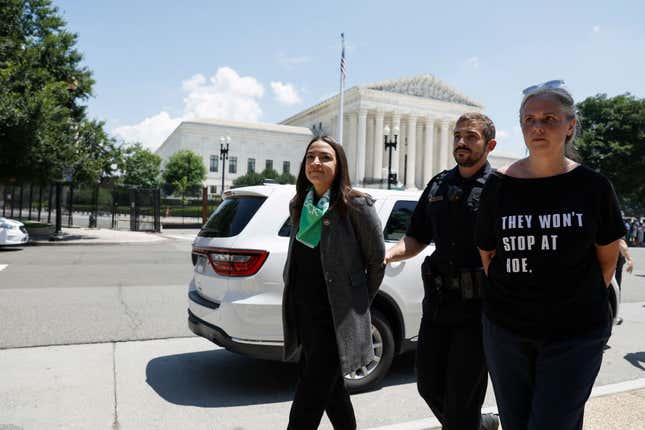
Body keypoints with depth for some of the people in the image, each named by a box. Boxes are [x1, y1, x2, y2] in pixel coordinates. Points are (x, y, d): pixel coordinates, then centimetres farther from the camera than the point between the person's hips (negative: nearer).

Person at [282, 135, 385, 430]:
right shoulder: (298, 205, 7)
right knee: (331, 389, 21)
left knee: (309, 400, -2)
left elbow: (377, 259, -4)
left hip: (336, 317, -6)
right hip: (304, 313, 7)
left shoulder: (356, 205, -13)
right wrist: (293, 294, 15)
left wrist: (360, 302, 4)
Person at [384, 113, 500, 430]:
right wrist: (390, 254, -5)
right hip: (437, 302, 6)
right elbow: (417, 238, 15)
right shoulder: (438, 185, 12)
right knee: (429, 385, 17)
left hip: (477, 306, -6)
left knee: (460, 398, 3)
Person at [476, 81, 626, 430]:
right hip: (506, 329, 2)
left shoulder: (592, 186, -4)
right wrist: (512, 300, 6)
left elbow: (608, 259, 6)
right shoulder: (499, 185, -4)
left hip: (575, 334, -1)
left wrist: (577, 303, 7)